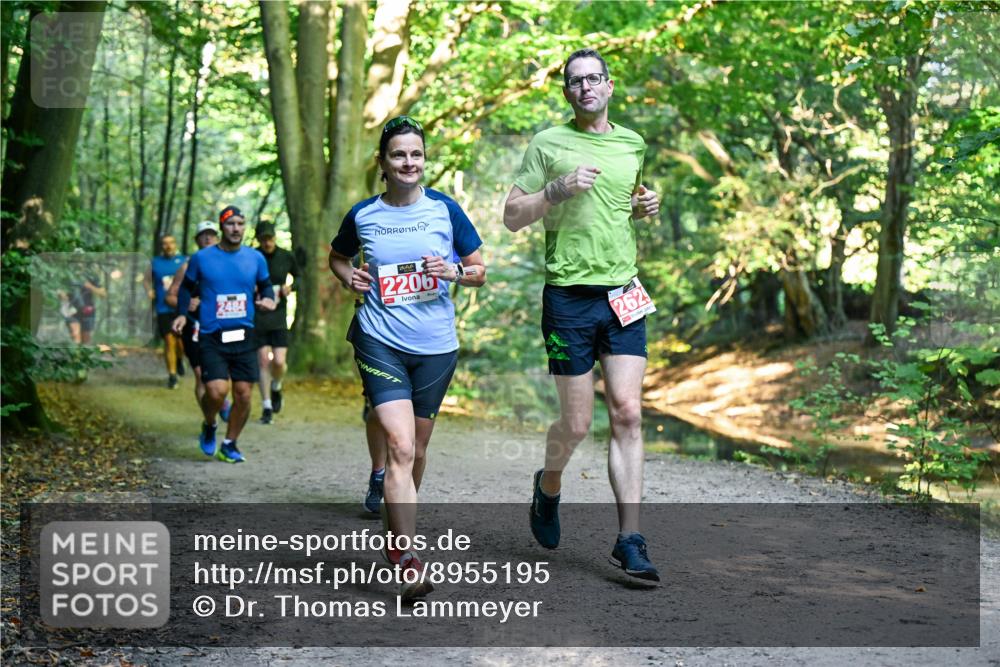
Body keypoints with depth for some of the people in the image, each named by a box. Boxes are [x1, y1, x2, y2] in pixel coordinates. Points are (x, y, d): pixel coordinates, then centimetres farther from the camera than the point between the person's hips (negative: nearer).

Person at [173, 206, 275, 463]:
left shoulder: (255, 258, 5)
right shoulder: (202, 258, 0)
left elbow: (265, 285, 19)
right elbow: (187, 287, 13)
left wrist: (268, 299, -2)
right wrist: (182, 314, 0)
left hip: (244, 336, 3)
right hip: (212, 337, -3)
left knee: (244, 394, 2)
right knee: (217, 390, -18)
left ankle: (229, 445, 21)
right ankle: (209, 426, 16)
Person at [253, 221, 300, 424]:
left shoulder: (286, 257, 1)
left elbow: (299, 277, 16)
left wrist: (291, 287, -4)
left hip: (279, 317, 1)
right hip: (257, 317, -1)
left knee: (279, 362, -10)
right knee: (263, 361, -2)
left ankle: (276, 387, 25)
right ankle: (267, 407, 10)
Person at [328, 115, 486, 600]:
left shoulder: (445, 209, 2)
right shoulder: (363, 215, 2)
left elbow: (479, 272, 9)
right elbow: (336, 256, 21)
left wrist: (454, 272, -12)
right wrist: (350, 279, 1)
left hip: (436, 345, 2)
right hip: (380, 341, -2)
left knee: (416, 450, 14)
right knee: (400, 446, -15)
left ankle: (396, 535, 37)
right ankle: (407, 559, -17)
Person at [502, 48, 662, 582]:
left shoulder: (632, 144, 13)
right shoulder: (549, 144, 0)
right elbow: (511, 217, 0)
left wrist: (646, 207, 7)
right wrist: (559, 188, -15)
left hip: (624, 297, 3)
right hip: (569, 298, -3)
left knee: (627, 414, -5)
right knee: (576, 424, 1)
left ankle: (629, 542, -2)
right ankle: (548, 486, 34)